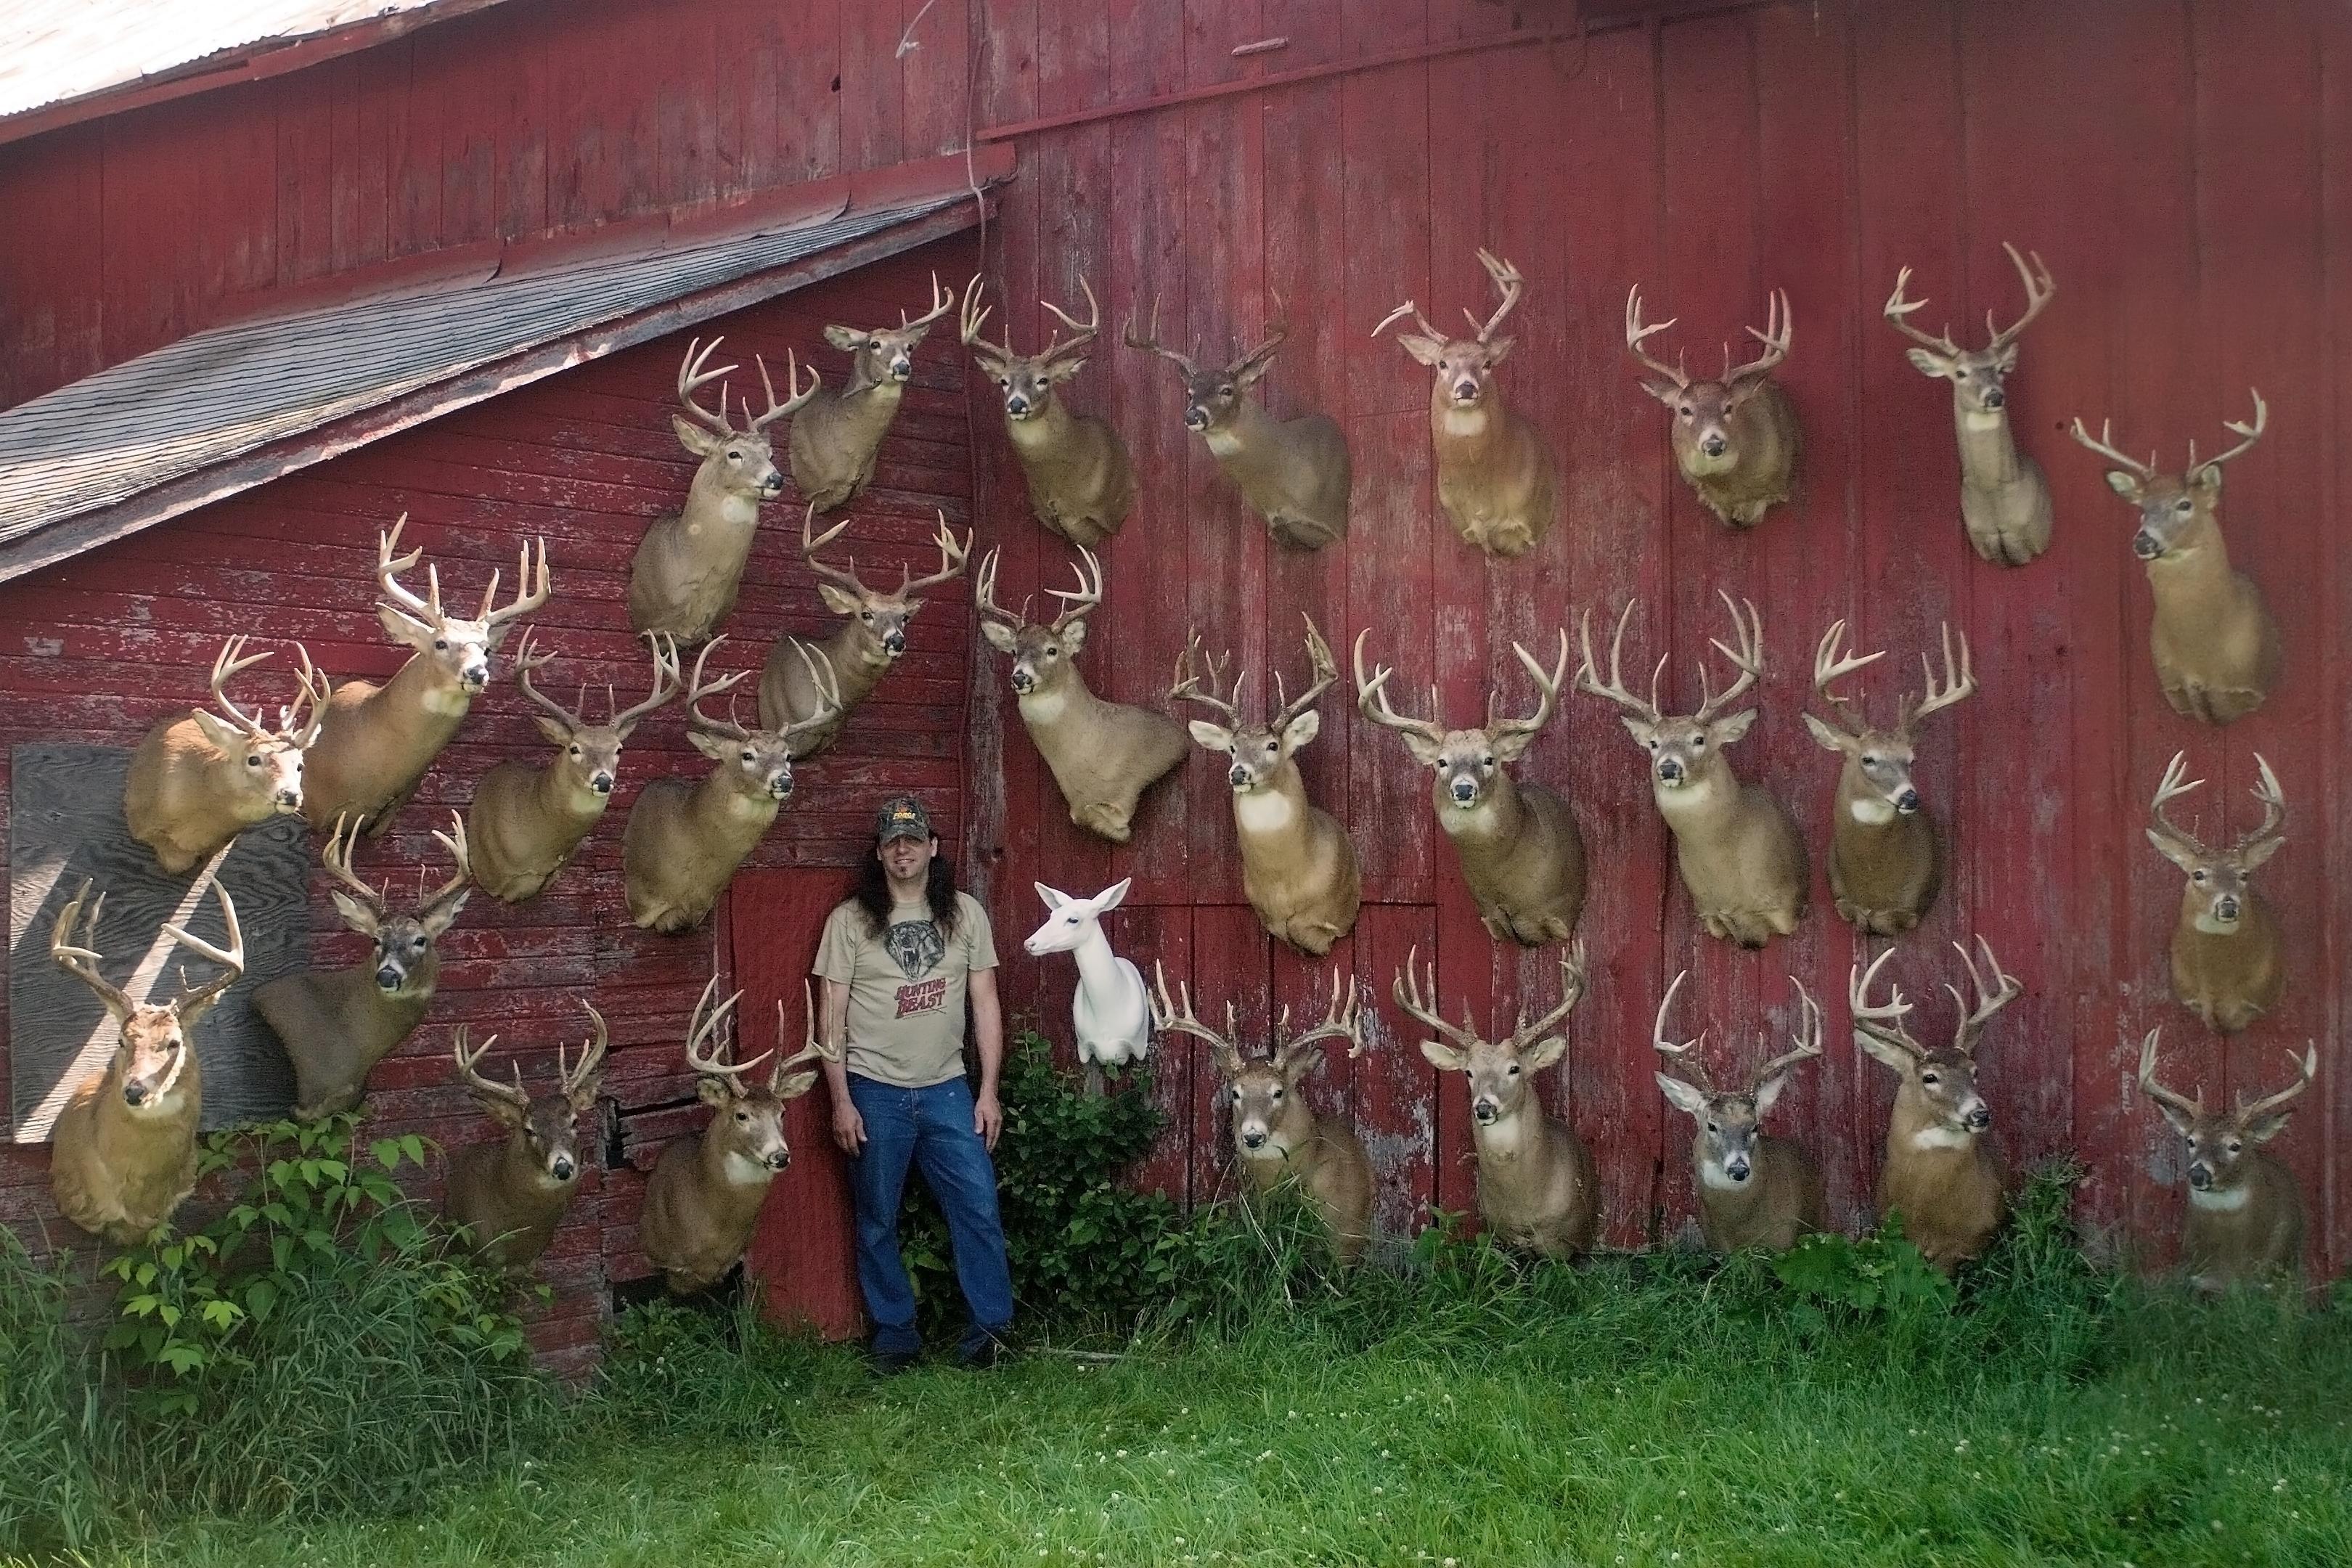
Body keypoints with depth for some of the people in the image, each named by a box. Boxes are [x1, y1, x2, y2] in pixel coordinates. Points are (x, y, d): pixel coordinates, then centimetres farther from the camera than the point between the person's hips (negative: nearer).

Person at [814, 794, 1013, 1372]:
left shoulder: (965, 914, 3)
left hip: (946, 1090, 1)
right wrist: (841, 1101, -7)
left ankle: (990, 1329, 7)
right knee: (877, 1223, 6)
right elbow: (832, 1016, -2)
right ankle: (895, 1334, 19)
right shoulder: (850, 920, -3)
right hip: (874, 1094, -1)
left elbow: (985, 1005, 5)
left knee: (980, 1207, -4)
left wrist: (988, 1092, 1)